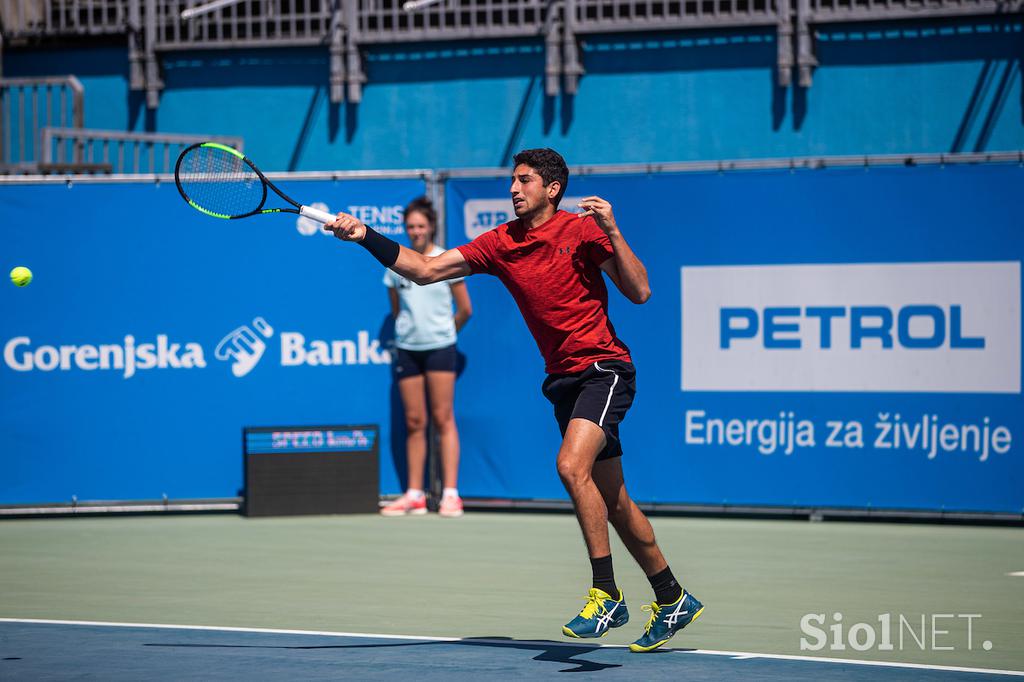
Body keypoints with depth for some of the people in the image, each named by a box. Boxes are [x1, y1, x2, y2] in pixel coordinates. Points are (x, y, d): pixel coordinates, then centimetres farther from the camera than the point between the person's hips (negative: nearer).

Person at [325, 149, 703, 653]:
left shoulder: (581, 230, -7)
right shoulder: (500, 243, 6)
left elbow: (639, 292, -10)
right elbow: (425, 270, 2)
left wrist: (611, 232, -20)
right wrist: (365, 237, -8)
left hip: (603, 368, -6)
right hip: (563, 379, 6)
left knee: (571, 464, -28)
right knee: (613, 503, 11)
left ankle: (606, 595, -22)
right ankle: (673, 600, 25)